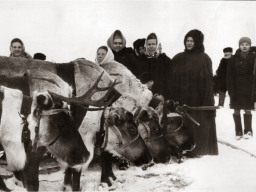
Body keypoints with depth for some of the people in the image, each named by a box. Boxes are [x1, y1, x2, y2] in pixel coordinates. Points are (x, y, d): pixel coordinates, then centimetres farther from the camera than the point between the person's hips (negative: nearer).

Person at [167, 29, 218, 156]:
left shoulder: (204, 59, 2)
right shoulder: (178, 59, 9)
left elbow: (208, 81, -4)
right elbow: (171, 80, 6)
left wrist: (207, 101, -12)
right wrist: (171, 99, -3)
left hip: (198, 99, -2)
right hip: (181, 100, 2)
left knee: (198, 124, 1)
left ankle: (199, 149, 14)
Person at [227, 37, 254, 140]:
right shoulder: (233, 59, 0)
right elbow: (229, 76, 0)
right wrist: (231, 90, -7)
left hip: (249, 89, -1)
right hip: (236, 89, 1)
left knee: (248, 110, 5)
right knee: (236, 111, 5)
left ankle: (248, 131, 18)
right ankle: (238, 132, 16)